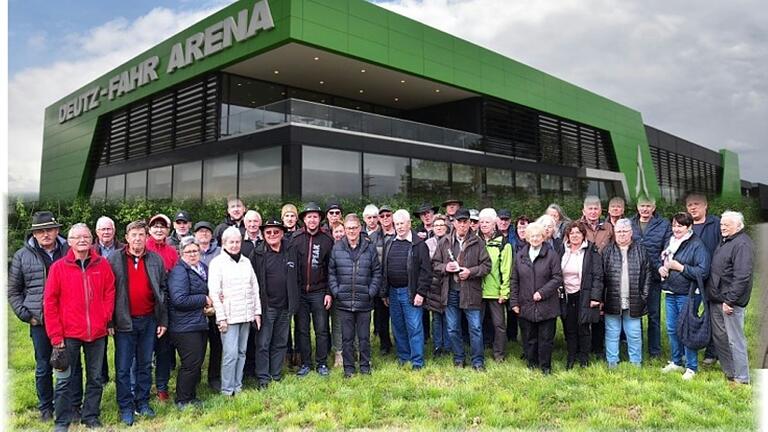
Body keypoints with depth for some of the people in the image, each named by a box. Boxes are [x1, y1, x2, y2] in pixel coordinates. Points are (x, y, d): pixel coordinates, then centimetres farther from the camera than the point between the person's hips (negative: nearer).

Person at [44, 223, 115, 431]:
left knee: (95, 378, 12)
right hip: (69, 334, -2)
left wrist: (105, 319, -5)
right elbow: (49, 302, -3)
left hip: (97, 333, 2)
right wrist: (55, 334, -6)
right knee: (65, 380, 7)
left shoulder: (103, 265, 2)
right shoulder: (58, 267, -4)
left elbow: (109, 293, 6)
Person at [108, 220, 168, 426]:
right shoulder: (114, 259, -4)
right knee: (123, 368, 5)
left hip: (149, 320, 2)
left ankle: (142, 403, 26)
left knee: (145, 365, 13)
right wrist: (109, 321, -7)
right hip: (124, 322, -2)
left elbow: (163, 291, 5)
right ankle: (125, 408, 17)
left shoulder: (156, 260, 3)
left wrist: (163, 320, 3)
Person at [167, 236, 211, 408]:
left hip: (201, 323, 8)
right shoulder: (178, 272, -15)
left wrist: (210, 303, 7)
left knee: (197, 363, 15)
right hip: (185, 326, -8)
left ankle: (191, 396, 29)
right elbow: (179, 300, -24)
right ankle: (182, 400, 12)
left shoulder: (203, 268, 12)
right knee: (191, 363, -4)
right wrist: (204, 300, -15)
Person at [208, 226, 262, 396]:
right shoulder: (217, 262, -3)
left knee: (241, 352, 10)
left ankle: (237, 386, 20)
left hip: (246, 315, 5)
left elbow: (255, 287, 15)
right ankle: (227, 389, 5)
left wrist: (257, 311, 10)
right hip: (229, 316, -5)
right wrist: (221, 317, -11)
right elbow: (213, 292, -7)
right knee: (231, 353, -7)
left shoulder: (246, 261, 12)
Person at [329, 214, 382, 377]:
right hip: (343, 302, 0)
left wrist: (371, 292, -5)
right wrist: (336, 292, -4)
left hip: (364, 302, 0)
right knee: (347, 337, 10)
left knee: (364, 337, 10)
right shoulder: (337, 248, 2)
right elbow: (331, 273, 5)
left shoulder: (370, 248, 0)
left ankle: (365, 365, 26)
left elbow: (377, 273, 3)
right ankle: (348, 367, 23)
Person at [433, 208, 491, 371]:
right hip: (451, 292, 3)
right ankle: (458, 359, 27)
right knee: (453, 329, 12)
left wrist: (470, 272, -15)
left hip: (471, 291, -2)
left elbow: (486, 265, -2)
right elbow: (435, 263, 9)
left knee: (475, 327, 3)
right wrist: (445, 267, -10)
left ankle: (478, 361, 16)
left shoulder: (477, 242, -2)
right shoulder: (444, 242, 5)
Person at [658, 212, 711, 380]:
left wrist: (679, 267, -20)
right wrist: (661, 268, -2)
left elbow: (703, 272, -19)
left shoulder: (697, 245, -12)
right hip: (670, 292, 7)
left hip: (687, 294, -7)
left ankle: (691, 367, 16)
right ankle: (676, 362, 30)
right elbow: (661, 260, 20)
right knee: (671, 329, 14)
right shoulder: (670, 242, 10)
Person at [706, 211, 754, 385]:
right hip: (716, 299, 10)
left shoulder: (742, 244, -17)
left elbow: (742, 277, -23)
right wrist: (712, 294, 17)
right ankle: (729, 372, 29)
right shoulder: (725, 241, 15)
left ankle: (741, 378, 10)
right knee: (719, 337, 16)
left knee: (735, 340, -1)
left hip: (730, 301, -10)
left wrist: (729, 300, -22)